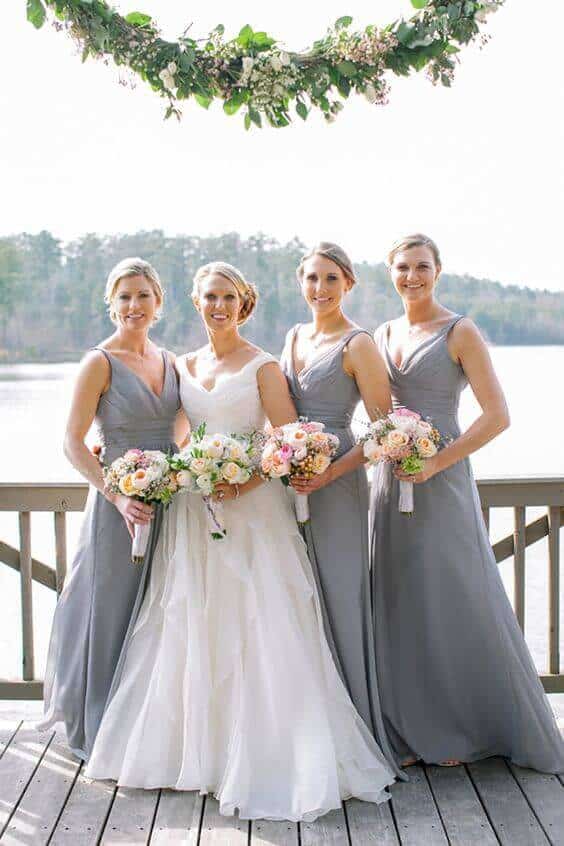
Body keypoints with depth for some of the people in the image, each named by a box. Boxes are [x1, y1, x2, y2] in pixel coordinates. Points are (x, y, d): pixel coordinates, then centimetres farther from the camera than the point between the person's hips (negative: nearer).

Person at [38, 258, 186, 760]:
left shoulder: (169, 361, 9)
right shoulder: (100, 363, -8)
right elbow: (73, 443, -13)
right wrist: (118, 497, -21)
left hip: (168, 503, 6)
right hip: (120, 504, -6)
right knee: (113, 613, 4)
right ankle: (104, 732, 20)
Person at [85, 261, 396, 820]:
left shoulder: (262, 366, -2)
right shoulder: (185, 366, 14)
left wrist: (243, 484, -19)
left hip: (250, 510, -5)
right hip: (192, 512, 5)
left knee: (254, 632, -6)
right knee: (191, 631, 7)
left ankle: (265, 761, 3)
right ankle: (197, 747, 20)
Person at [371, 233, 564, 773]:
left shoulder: (459, 333, -4)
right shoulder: (383, 335, 12)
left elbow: (497, 415, -11)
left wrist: (435, 463, -17)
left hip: (440, 484, -5)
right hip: (390, 483, 5)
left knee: (453, 602, 1)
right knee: (400, 606, 7)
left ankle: (463, 730, 17)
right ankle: (414, 731, 20)